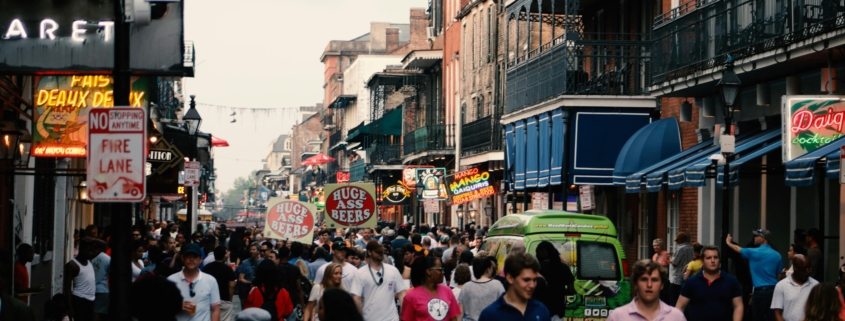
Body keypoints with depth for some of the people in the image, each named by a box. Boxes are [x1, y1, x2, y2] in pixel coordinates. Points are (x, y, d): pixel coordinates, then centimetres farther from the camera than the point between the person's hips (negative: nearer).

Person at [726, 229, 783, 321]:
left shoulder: (754, 252, -7)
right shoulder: (777, 255, 8)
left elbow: (738, 249, 10)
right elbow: (779, 275, 11)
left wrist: (729, 242, 30)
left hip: (761, 290, -5)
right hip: (774, 290, 5)